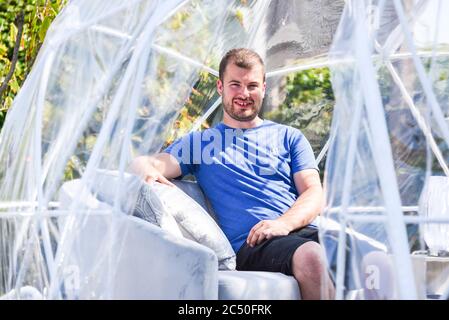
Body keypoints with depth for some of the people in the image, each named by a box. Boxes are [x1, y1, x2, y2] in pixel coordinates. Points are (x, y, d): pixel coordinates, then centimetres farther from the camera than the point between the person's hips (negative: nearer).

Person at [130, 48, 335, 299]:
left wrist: (284, 223, -10)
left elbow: (314, 193, 12)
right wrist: (150, 172, -19)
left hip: (303, 231, 2)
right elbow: (145, 164, 8)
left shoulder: (289, 137, 25)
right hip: (251, 244, -2)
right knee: (311, 256, -37)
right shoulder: (200, 142, 23)